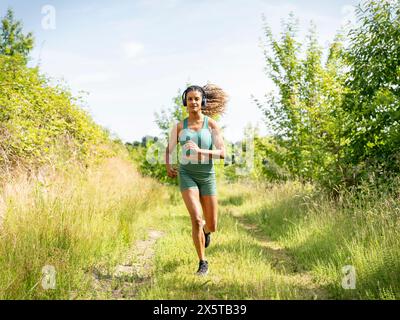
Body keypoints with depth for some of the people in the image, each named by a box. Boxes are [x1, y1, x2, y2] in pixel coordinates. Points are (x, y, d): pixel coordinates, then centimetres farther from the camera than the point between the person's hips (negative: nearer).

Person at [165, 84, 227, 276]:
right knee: (196, 219, -19)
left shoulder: (212, 124, -5)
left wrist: (200, 152, -27)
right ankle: (202, 263, -1)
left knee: (212, 226, 7)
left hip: (207, 176, 1)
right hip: (187, 175, 0)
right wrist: (168, 167, -2)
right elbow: (169, 149, 16)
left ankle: (206, 230, 47)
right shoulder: (179, 126, 0)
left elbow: (222, 153, -12)